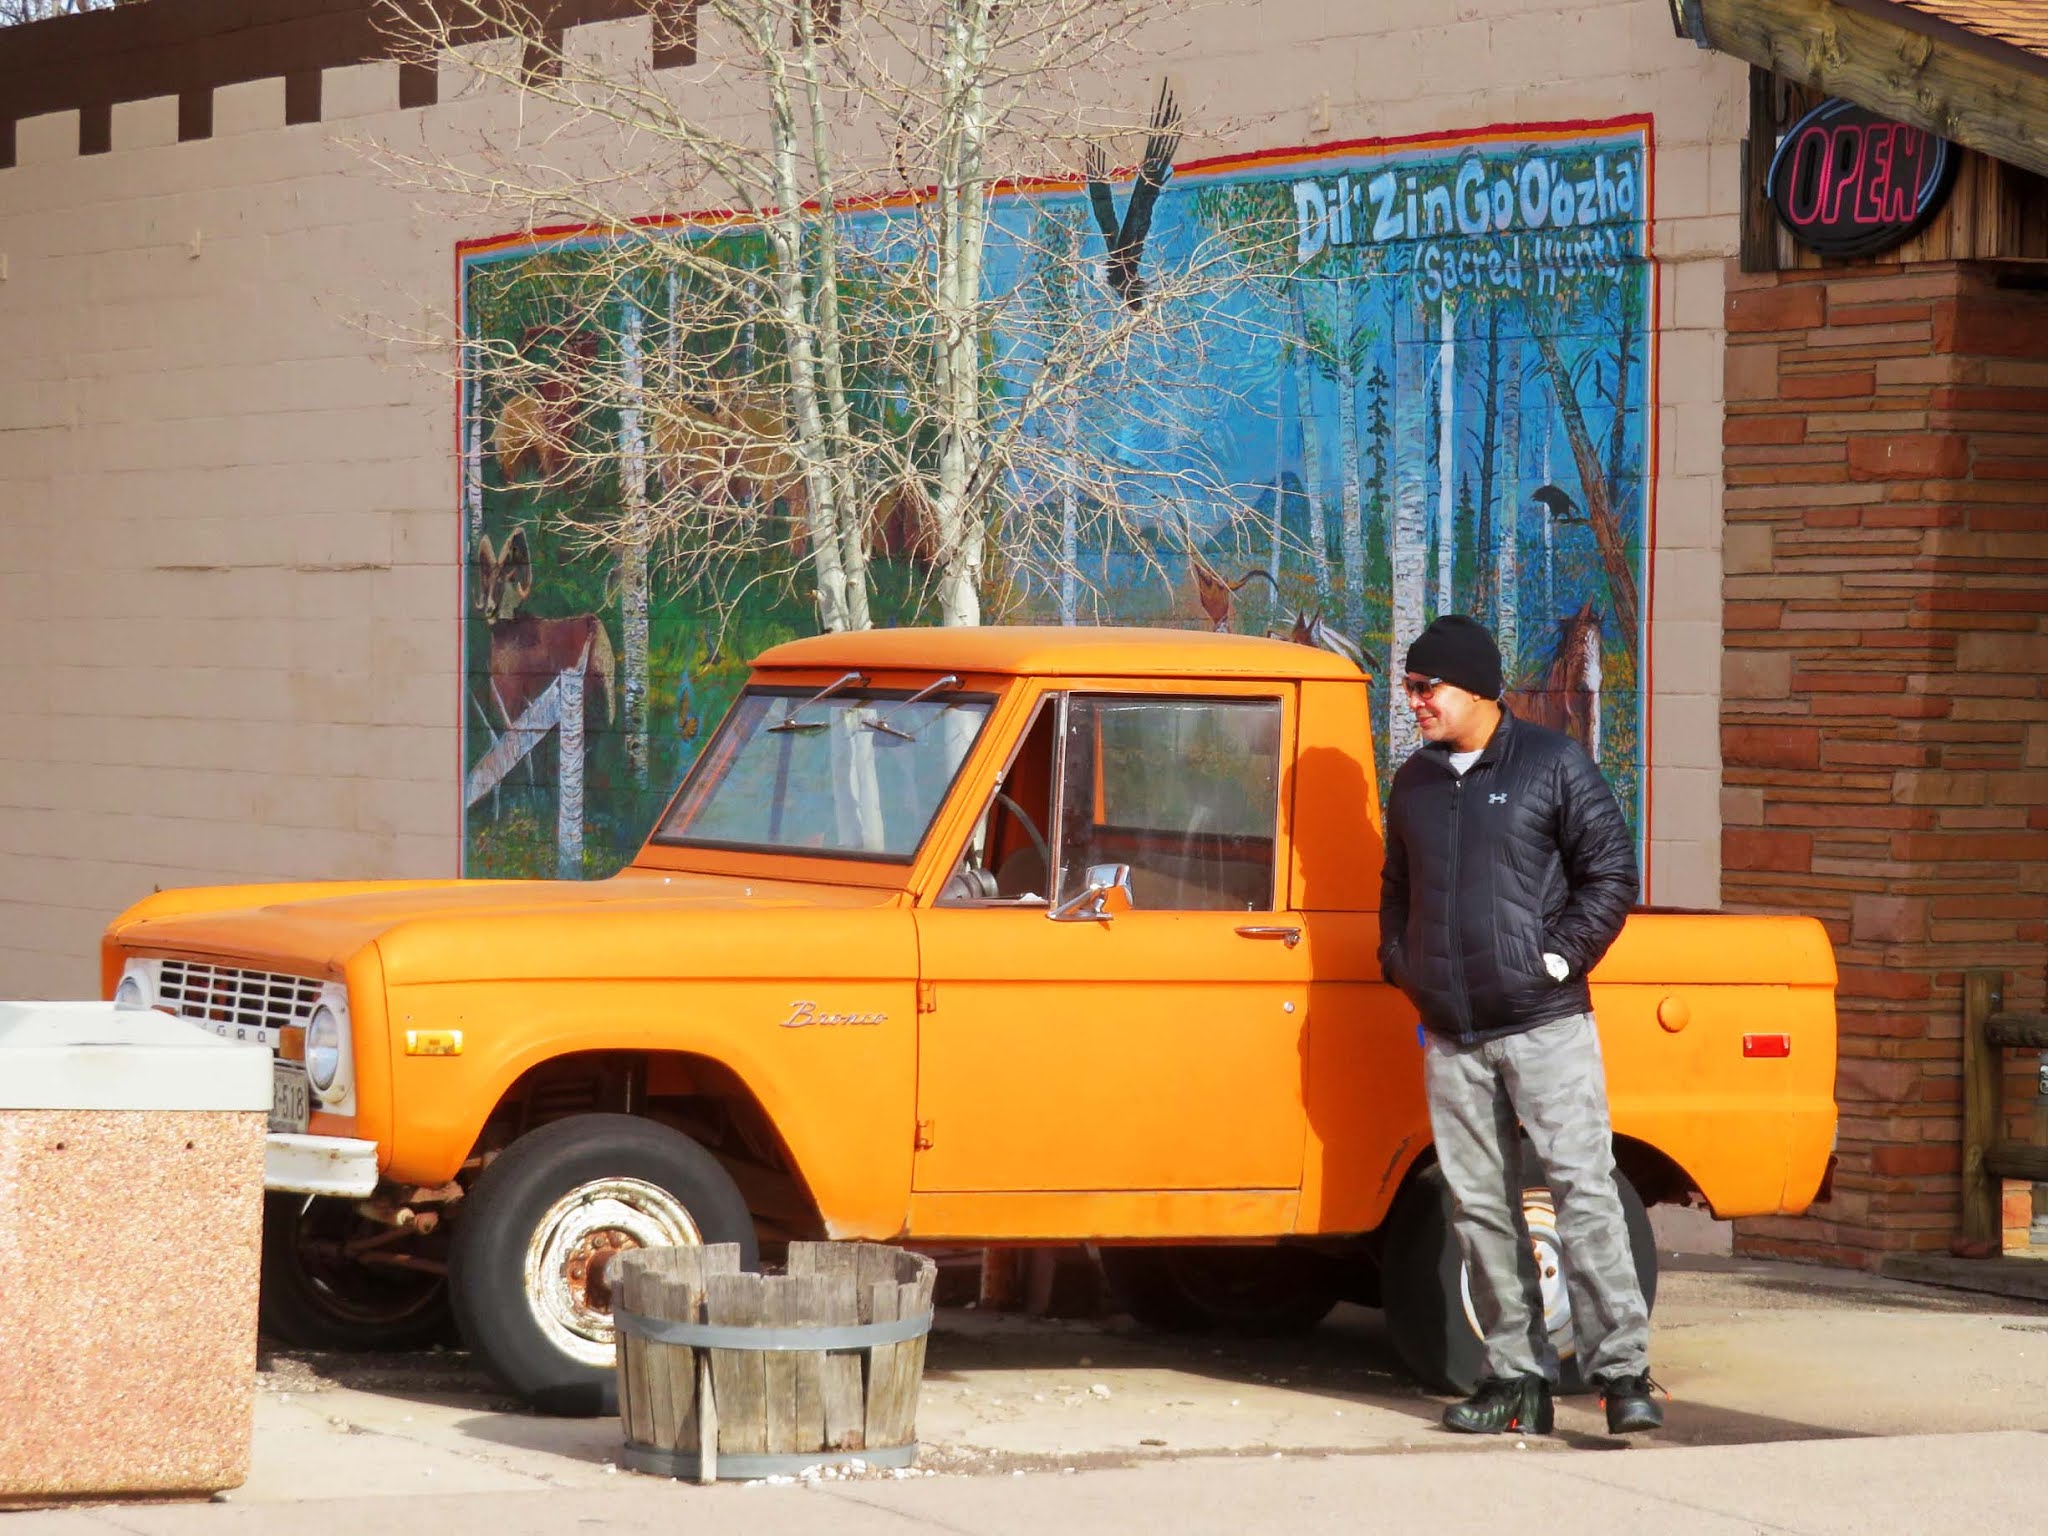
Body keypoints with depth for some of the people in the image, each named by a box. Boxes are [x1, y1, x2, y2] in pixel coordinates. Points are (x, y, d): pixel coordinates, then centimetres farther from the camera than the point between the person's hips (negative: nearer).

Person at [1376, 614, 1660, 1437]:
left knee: (1584, 1187, -11)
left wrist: (1561, 957, -9)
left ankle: (1623, 1370, -11)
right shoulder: (1414, 782, 15)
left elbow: (1612, 871, -2)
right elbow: (1397, 890, 26)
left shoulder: (1553, 764, -1)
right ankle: (1518, 1376, 9)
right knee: (1478, 1206, 4)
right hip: (1452, 1038, 5)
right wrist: (1400, 964, 10)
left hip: (1546, 1025, -5)